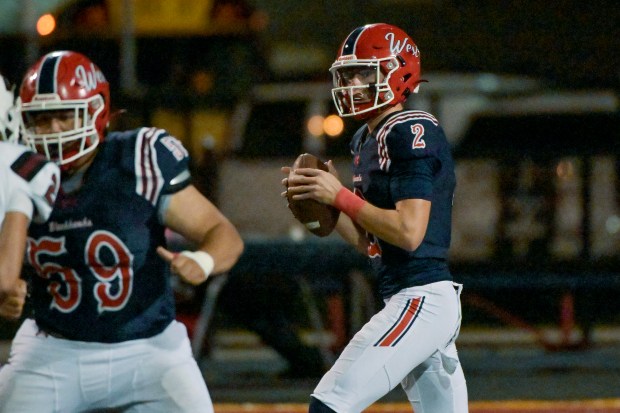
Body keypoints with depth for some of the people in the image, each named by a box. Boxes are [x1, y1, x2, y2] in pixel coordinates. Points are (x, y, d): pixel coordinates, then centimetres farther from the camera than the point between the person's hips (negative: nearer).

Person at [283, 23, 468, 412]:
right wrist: (322, 201, 7)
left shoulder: (412, 132, -12)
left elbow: (409, 232, -20)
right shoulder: (367, 140, 17)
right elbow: (370, 243, 20)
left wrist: (341, 196, -15)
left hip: (420, 301, -10)